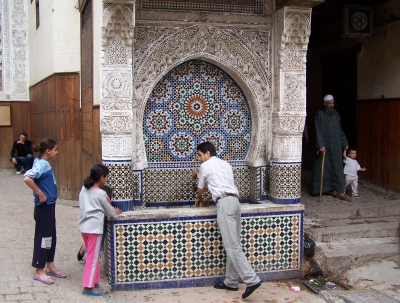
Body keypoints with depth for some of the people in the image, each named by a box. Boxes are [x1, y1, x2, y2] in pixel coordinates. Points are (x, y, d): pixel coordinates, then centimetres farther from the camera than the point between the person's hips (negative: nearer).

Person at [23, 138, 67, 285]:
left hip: (49, 205, 9)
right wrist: (40, 194, -25)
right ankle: (39, 271, 11)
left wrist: (45, 194, 11)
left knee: (51, 236, 17)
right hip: (43, 207, -9)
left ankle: (50, 266, 29)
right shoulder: (41, 164, -19)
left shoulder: (44, 163, 9)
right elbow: (27, 178, -35)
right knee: (43, 237, 0)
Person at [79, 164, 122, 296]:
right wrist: (116, 212, 21)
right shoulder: (100, 194, -12)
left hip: (84, 226, 8)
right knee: (93, 257, 0)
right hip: (94, 228, -8)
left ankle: (94, 282, 26)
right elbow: (110, 211, -2)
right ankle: (88, 287, 3)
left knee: (93, 256, 18)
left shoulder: (84, 189, 8)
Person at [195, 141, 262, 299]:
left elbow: (201, 188, 20)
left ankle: (252, 280, -18)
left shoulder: (206, 166, 7)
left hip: (225, 203, -8)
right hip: (234, 201, 8)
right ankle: (231, 282, 16)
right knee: (232, 244, 10)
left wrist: (199, 199, 42)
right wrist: (207, 199, 49)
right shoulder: (225, 164, 25)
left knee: (232, 246, -11)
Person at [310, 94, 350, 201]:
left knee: (338, 169, 0)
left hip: (336, 147, 4)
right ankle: (315, 190, 19)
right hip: (324, 147, -4)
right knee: (321, 168, 5)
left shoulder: (336, 115, 10)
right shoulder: (319, 114, -4)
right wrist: (321, 146, -19)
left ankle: (340, 192, 0)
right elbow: (318, 131, -11)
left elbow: (340, 130, 17)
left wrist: (345, 143, 14)